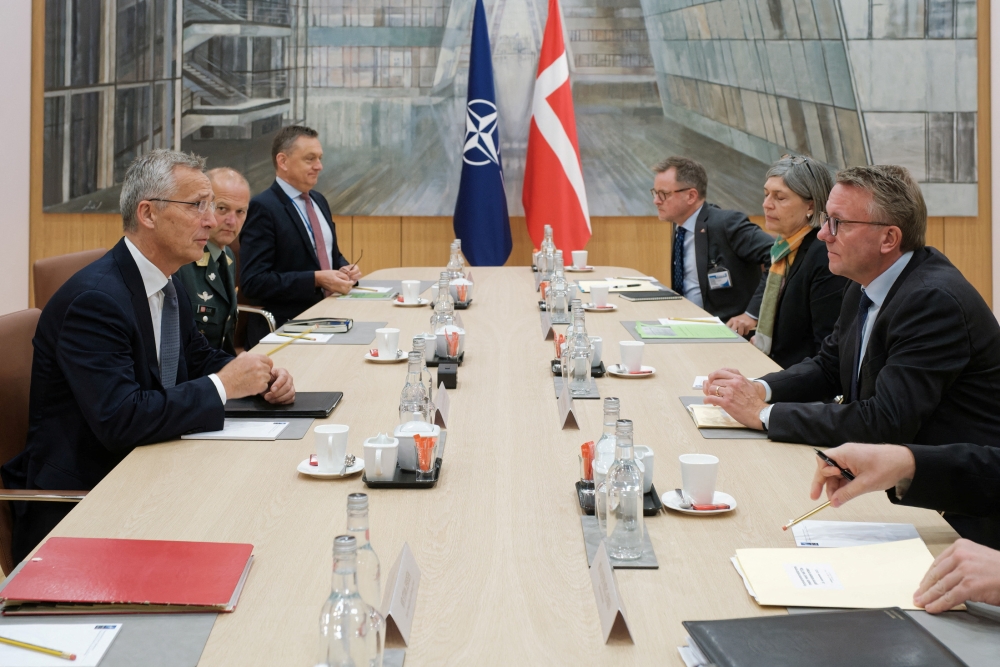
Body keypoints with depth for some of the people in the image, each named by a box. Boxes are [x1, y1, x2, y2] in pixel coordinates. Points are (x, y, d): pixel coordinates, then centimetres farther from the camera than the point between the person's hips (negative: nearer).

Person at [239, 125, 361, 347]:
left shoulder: (319, 201, 16)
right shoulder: (262, 208, -10)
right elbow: (253, 281, -16)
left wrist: (344, 269, 5)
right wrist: (316, 279, -20)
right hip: (285, 328, -8)